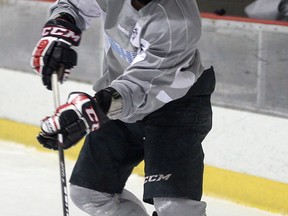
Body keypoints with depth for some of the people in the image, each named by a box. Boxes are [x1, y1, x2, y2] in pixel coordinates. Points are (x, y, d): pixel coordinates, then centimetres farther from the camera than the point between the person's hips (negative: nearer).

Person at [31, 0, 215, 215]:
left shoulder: (179, 21, -34)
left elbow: (142, 85, -38)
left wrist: (97, 107, -53)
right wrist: (60, 29, -13)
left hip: (176, 102, -7)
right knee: (88, 192, 10)